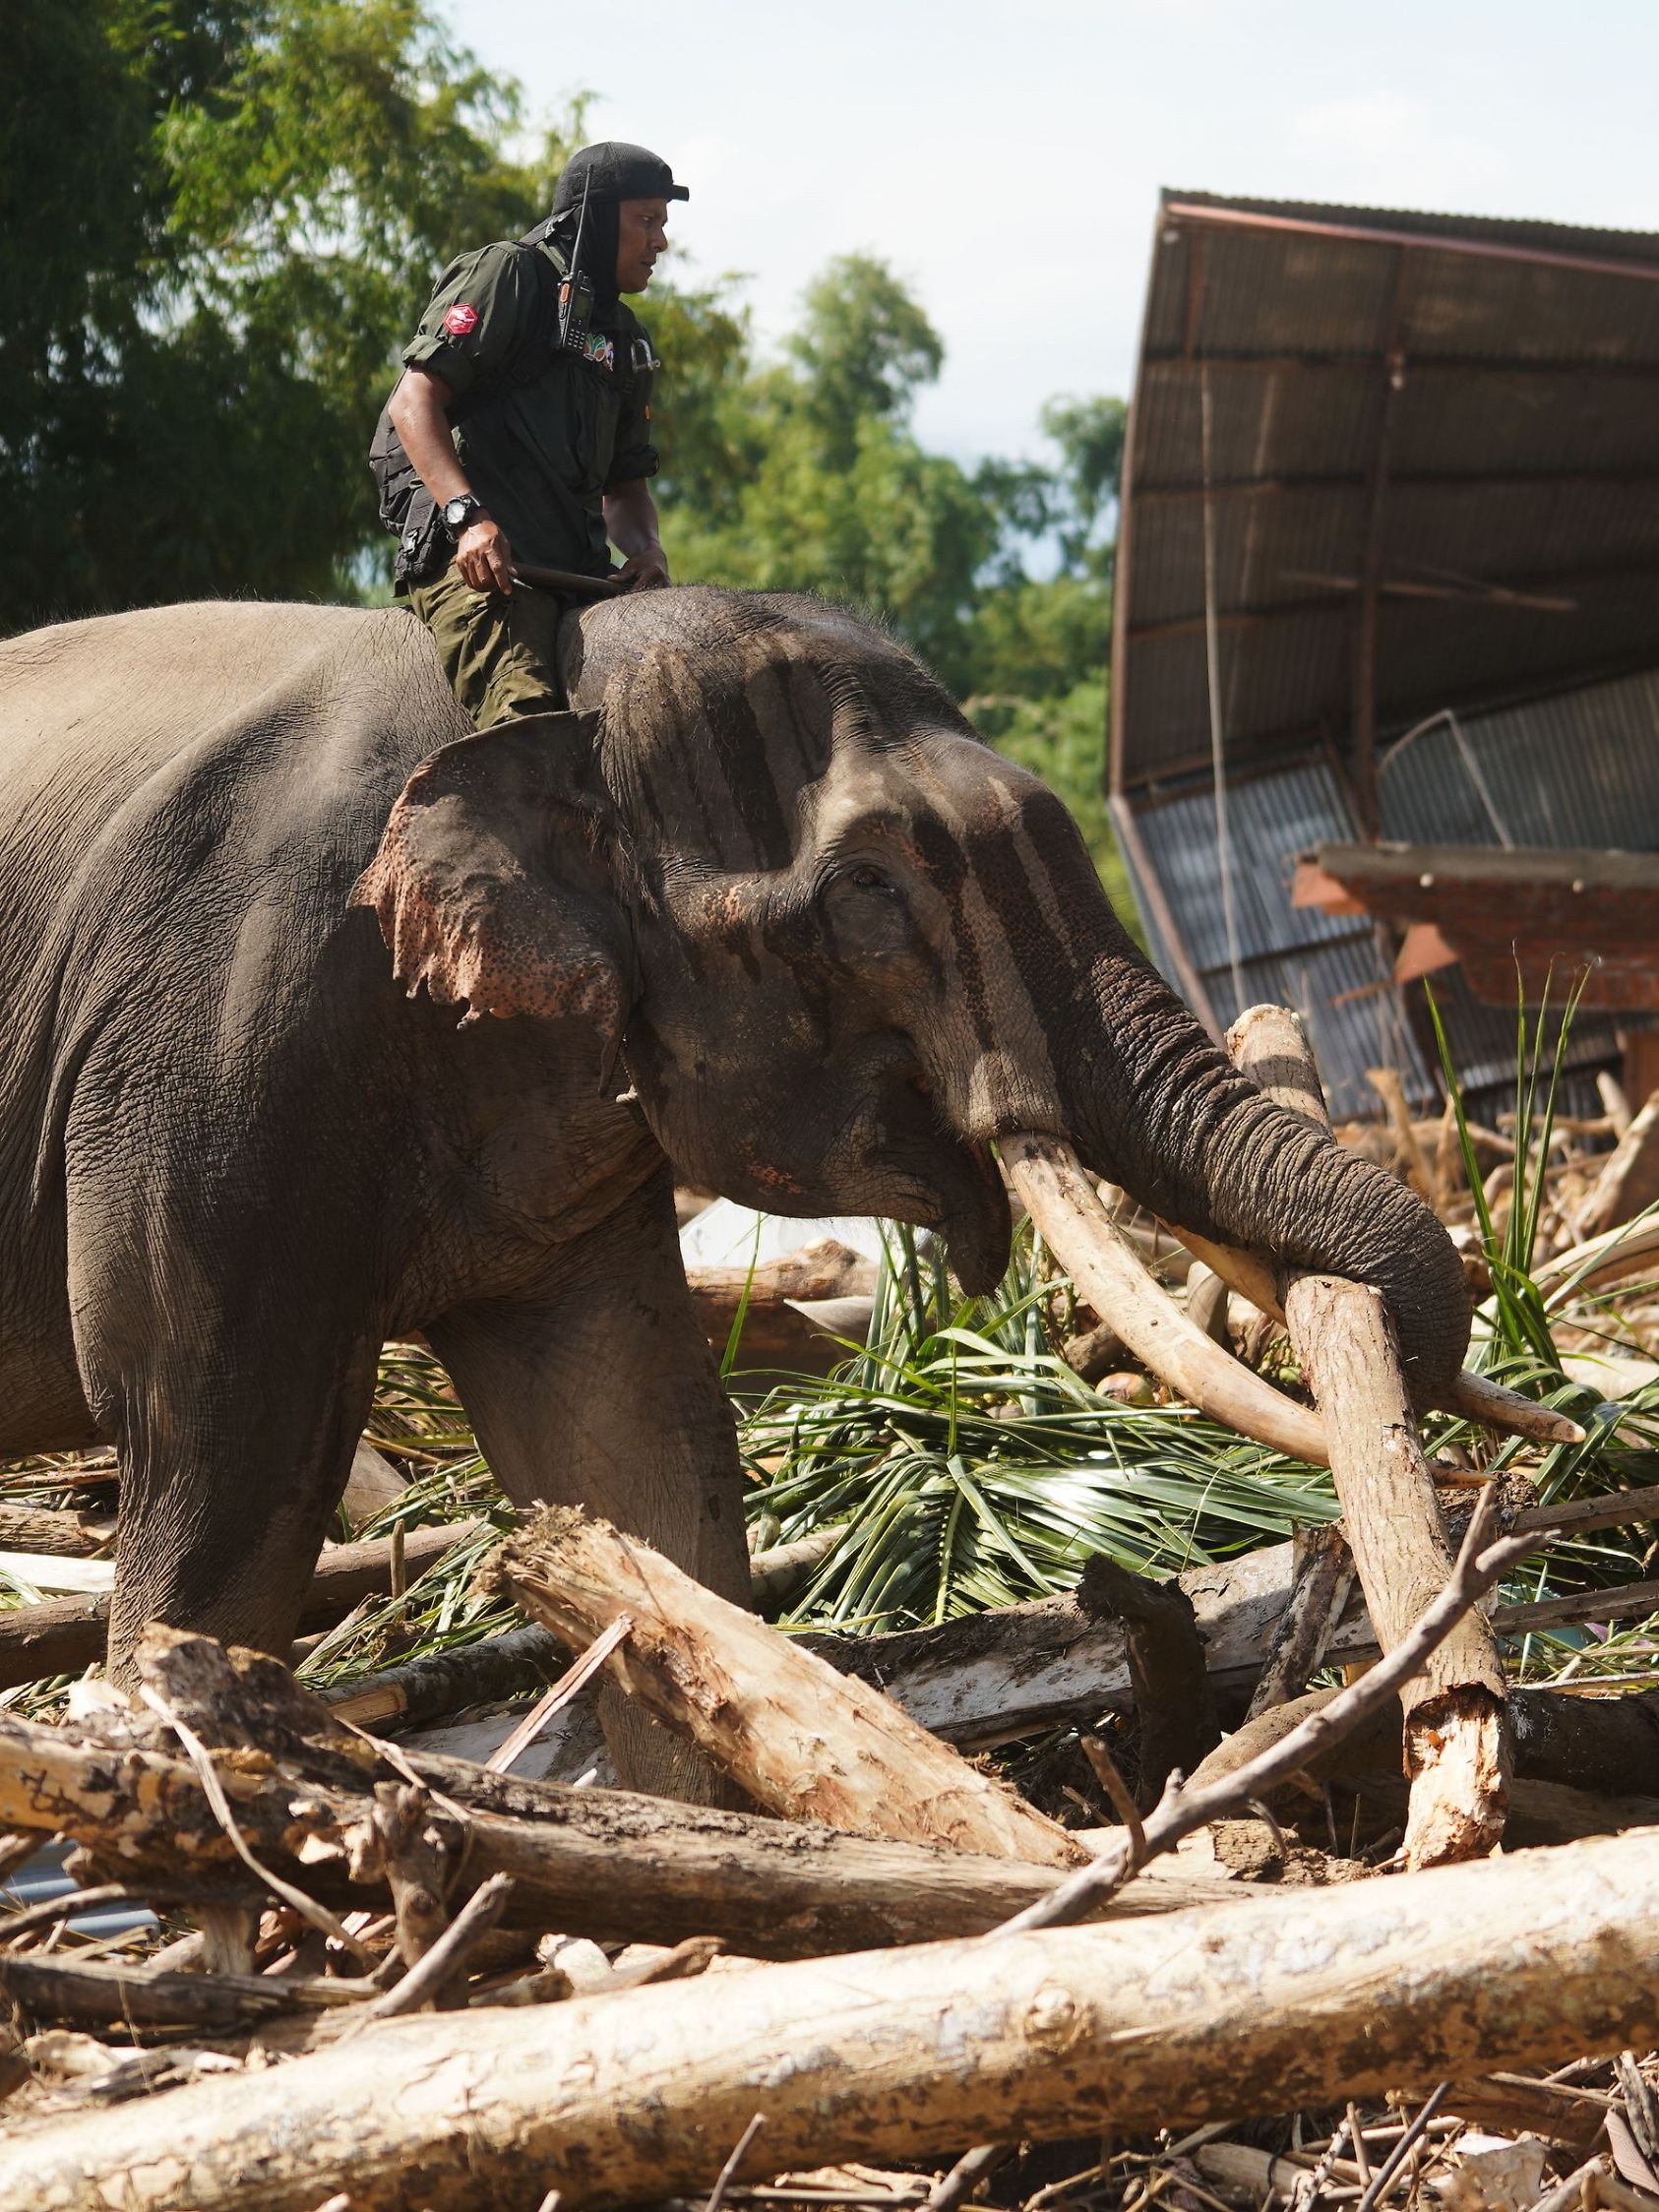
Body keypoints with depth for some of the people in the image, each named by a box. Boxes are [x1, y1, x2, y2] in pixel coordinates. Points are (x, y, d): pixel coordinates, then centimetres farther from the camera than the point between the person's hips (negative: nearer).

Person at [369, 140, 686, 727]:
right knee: (526, 721, -30)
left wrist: (646, 548, 5)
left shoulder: (622, 337, 29)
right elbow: (413, 401, -6)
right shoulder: (508, 273, 5)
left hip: (574, 567, 8)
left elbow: (625, 481, 30)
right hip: (473, 549, -8)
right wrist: (469, 516, -21)